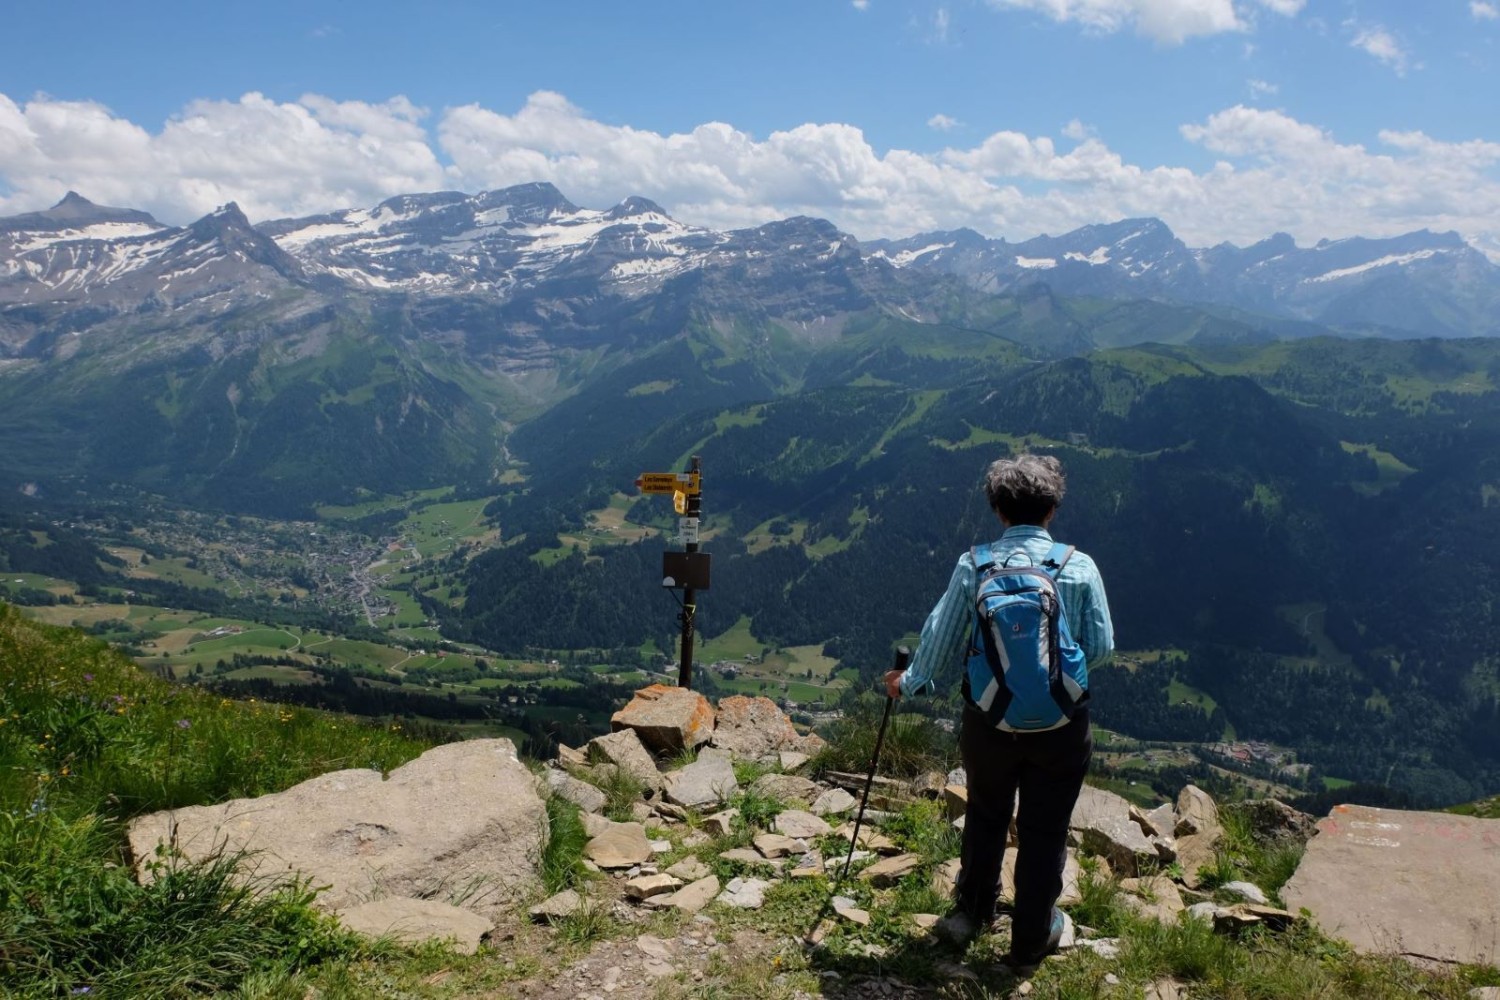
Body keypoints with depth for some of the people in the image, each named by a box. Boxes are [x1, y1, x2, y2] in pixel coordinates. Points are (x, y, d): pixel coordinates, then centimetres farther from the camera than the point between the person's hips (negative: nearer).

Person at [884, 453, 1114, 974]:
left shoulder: (973, 565, -8)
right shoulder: (1079, 566, -9)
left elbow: (940, 640, -3)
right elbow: (1101, 647, -4)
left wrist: (908, 681, 15)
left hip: (989, 719, 1)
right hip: (1060, 723, -1)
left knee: (986, 816, 24)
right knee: (1044, 831, 14)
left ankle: (972, 912, 43)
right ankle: (1030, 942, 27)